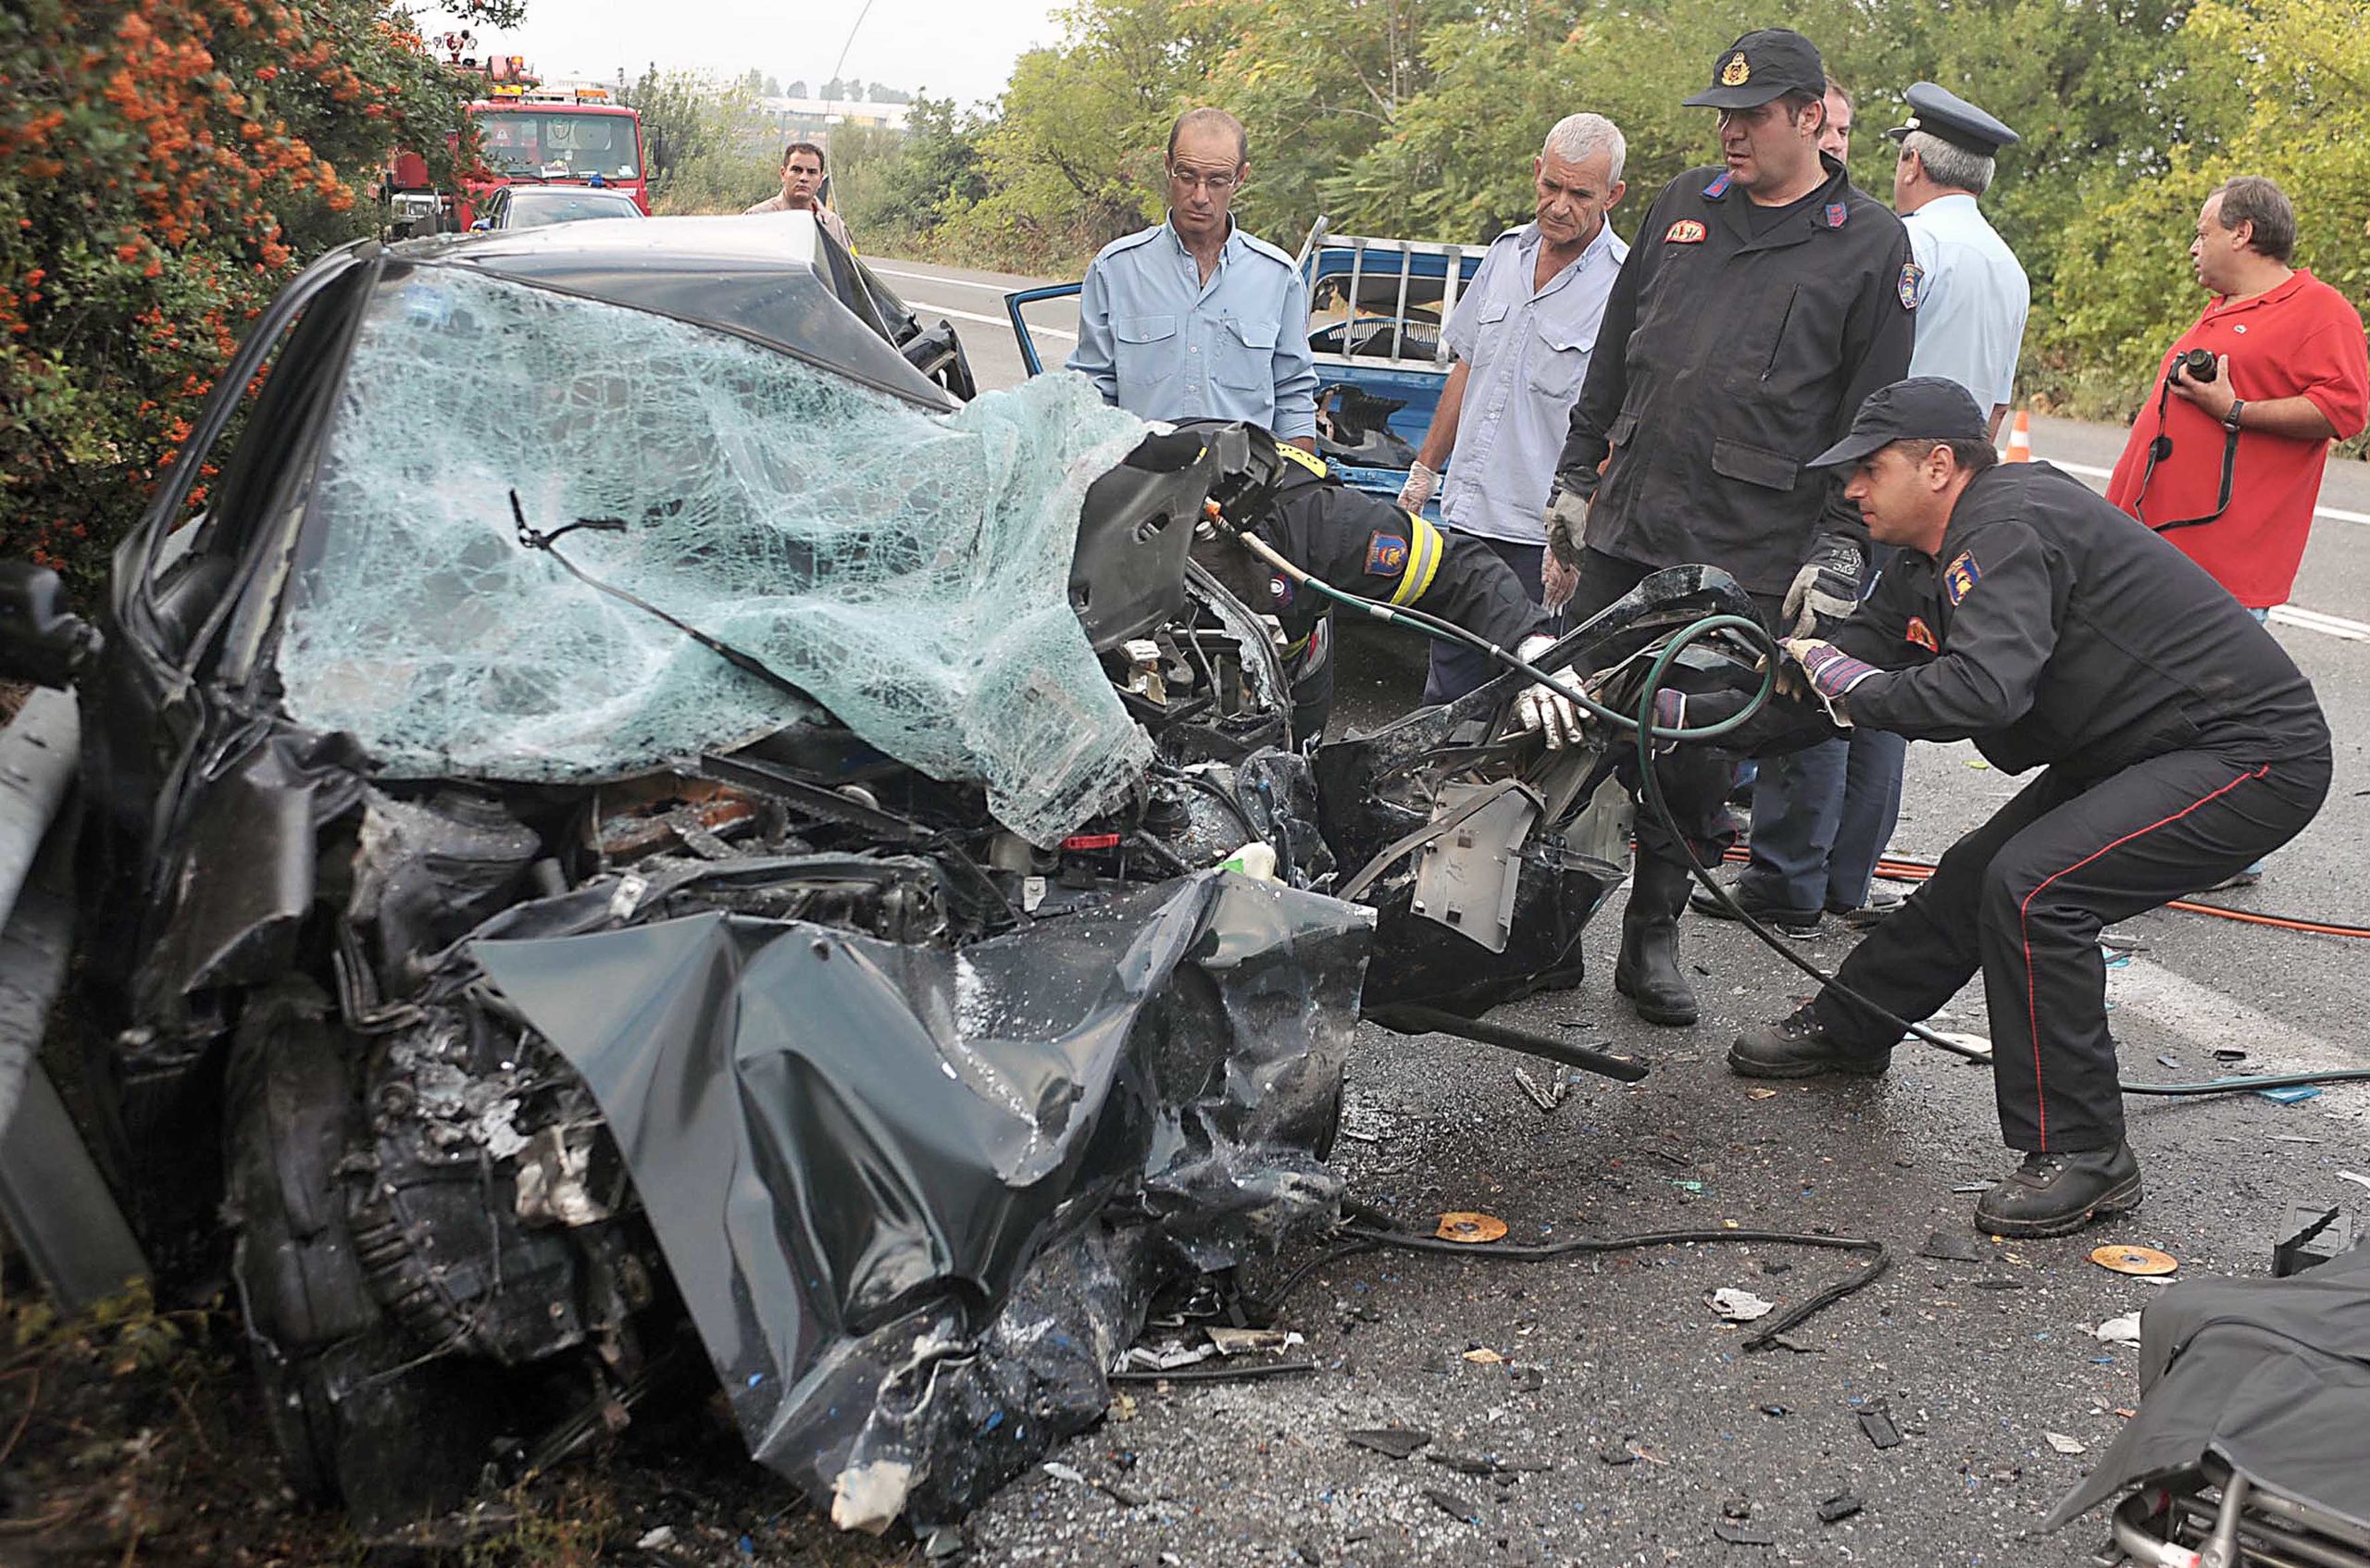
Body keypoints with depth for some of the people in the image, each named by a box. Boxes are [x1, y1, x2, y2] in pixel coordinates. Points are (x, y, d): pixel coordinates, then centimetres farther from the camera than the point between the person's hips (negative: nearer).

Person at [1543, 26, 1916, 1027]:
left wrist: (1837, 550, -7)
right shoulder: (1685, 204, 12)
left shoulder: (1870, 245, 1)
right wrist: (1576, 478, 14)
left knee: (1693, 754, 3)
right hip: (1623, 530, 4)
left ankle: (1652, 936, 18)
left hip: (1748, 556, -4)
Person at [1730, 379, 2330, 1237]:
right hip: (2139, 750, 11)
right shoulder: (1939, 556, 9)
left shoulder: (2009, 530, -24)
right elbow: (1863, 645, 10)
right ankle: (1847, 1029, 35)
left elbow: (1985, 690, -38)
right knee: (1980, 875, 15)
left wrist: (1850, 680, -22)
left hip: (2255, 755, -11)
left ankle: (2083, 1155, -12)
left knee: (2031, 888, -24)